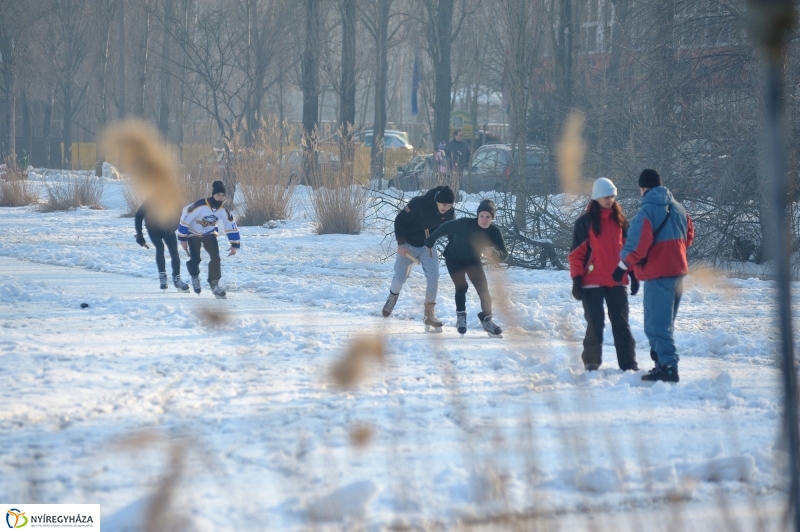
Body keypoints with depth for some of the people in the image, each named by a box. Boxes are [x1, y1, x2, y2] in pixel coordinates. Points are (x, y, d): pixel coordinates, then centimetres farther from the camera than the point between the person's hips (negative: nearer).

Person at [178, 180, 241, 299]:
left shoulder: (224, 210, -18)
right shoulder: (200, 206, -32)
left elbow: (231, 227, -8)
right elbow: (185, 219, -24)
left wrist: (234, 245, -8)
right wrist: (182, 238, -20)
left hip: (209, 234, 3)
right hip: (193, 233, -3)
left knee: (215, 258, -11)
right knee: (195, 259, -9)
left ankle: (214, 284, 3)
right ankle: (195, 277, 23)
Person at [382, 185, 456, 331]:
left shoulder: (448, 213, -14)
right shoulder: (419, 203, -29)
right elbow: (399, 220, -20)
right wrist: (401, 243, -23)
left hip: (427, 245, 3)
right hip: (408, 244, -3)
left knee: (433, 276, -14)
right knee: (400, 278, -2)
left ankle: (429, 313, -8)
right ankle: (393, 296, 33)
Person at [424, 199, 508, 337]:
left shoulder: (494, 232, -26)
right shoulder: (465, 224, -35)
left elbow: (504, 254, -30)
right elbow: (445, 228, -20)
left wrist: (493, 253, -53)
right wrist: (430, 241, -6)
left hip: (473, 260, 3)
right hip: (454, 259, -3)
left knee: (483, 288, -10)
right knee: (462, 287, -16)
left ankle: (486, 319, 2)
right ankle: (461, 317, 4)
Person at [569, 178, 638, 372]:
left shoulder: (619, 220, 10)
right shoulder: (585, 222, -2)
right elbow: (577, 253, -3)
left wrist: (633, 275, 10)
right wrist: (576, 280, -8)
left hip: (617, 281, 3)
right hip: (593, 283, -3)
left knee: (621, 323, 3)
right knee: (595, 324, 0)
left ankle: (628, 363, 4)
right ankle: (591, 362, 11)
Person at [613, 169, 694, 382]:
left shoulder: (648, 210, -14)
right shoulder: (678, 208, 11)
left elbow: (638, 241, -22)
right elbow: (688, 235, 23)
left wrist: (624, 264, -13)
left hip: (658, 273, -8)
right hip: (678, 271, 8)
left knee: (656, 323, -7)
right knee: (666, 321, 18)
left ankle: (668, 367, -13)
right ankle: (665, 362, 21)